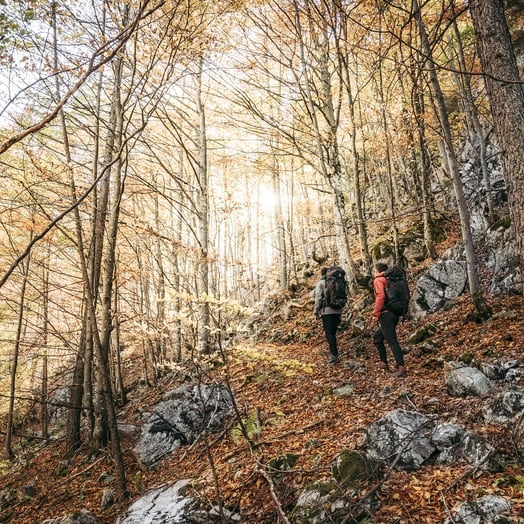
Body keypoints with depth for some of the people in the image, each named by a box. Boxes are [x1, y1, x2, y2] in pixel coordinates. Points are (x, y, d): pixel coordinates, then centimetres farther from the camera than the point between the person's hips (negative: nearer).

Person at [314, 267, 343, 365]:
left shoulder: (321, 283, -2)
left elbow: (318, 298, -7)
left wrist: (317, 312, -1)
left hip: (327, 311, -5)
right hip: (337, 311, 5)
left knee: (329, 334, -4)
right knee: (333, 333, 15)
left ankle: (334, 356, -11)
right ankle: (334, 354, 18)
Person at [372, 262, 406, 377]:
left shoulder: (378, 280, -3)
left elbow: (381, 296, -20)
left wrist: (376, 312, -14)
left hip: (386, 315, -9)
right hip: (394, 314, 9)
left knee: (392, 341, -11)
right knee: (377, 337, 21)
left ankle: (401, 367, -18)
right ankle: (384, 363, 20)